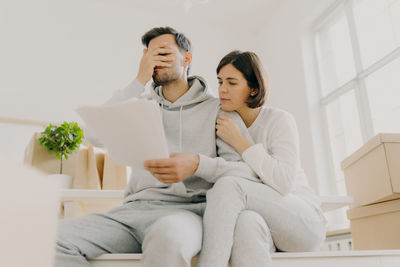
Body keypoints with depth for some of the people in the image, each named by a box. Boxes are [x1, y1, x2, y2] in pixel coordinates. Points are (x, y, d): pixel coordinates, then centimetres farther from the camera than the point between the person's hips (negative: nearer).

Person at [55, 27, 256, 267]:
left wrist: (197, 164, -21)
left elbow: (247, 171, -2)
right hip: (136, 207, 4)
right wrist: (140, 81, 5)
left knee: (167, 235, -41)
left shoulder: (218, 109, 9)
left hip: (188, 208, -4)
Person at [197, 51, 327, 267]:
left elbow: (284, 183, -19)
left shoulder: (279, 120, -6)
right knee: (246, 222, -36)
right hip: (259, 219, 3)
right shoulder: (222, 125, 8)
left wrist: (238, 141, -18)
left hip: (304, 221, -3)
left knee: (228, 186, -30)